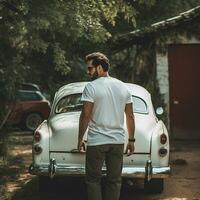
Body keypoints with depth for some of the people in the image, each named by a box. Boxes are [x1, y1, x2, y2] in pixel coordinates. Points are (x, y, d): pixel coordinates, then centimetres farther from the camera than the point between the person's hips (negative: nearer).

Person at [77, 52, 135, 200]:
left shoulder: (91, 87, -8)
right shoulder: (123, 87, 7)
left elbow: (86, 115, -11)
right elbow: (130, 117, 8)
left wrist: (80, 138, -2)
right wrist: (131, 140, 13)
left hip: (96, 142, -4)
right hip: (118, 141, 4)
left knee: (93, 179, 5)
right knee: (115, 179, 9)